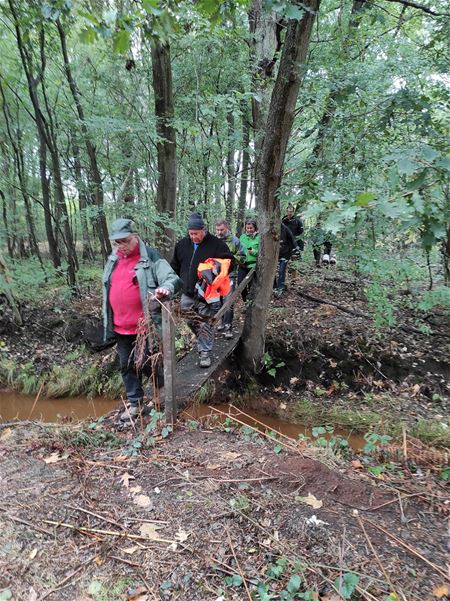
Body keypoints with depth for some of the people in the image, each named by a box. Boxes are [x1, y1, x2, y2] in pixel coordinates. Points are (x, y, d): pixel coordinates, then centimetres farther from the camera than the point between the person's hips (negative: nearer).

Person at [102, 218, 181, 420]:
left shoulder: (150, 257, -10)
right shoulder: (113, 260, 10)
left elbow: (173, 279, -18)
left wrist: (165, 288, -42)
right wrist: (108, 321, 20)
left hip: (145, 326, -6)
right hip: (120, 328, 7)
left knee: (147, 364, 5)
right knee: (127, 366, 16)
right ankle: (135, 403, 33)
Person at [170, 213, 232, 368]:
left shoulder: (217, 244, -8)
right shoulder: (182, 244, 6)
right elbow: (175, 266, 16)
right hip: (187, 294, 5)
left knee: (205, 325, -1)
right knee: (191, 322, 15)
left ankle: (205, 352, 11)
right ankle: (203, 341, 39)